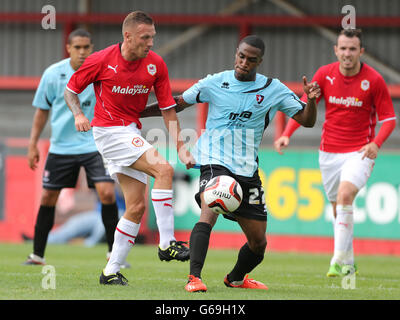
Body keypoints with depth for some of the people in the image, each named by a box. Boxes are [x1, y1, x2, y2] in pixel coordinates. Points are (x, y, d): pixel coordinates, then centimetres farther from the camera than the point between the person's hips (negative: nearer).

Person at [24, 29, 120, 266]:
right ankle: (38, 255, 18)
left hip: (95, 145, -2)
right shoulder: (53, 73, -4)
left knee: (107, 193, -16)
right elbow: (42, 109, 8)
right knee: (48, 198, 5)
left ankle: (114, 252, -4)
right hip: (61, 146, 2)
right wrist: (33, 144, 6)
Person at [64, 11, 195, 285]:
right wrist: (79, 115, -17)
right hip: (108, 130, -6)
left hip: (132, 134, 6)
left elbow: (168, 109, 2)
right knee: (163, 169, -24)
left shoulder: (156, 64, -1)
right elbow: (71, 90, 3)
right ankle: (167, 243, -23)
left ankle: (111, 272, 10)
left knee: (137, 206, 2)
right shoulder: (101, 61, -11)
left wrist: (180, 147, -6)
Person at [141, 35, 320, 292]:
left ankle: (236, 278, 39)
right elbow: (179, 104, 10)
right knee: (209, 212, -32)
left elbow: (307, 120, 4)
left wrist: (311, 100, -18)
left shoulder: (273, 89, 3)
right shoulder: (215, 83, -1)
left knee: (258, 241, 9)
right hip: (215, 163, -4)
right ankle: (194, 278, -37)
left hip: (248, 170, 4)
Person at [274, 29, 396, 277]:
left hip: (360, 152, -4)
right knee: (338, 210, 10)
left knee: (345, 194, -27)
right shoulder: (325, 74, -2)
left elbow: (389, 118, -3)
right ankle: (349, 264, 27)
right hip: (329, 152, 4)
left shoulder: (374, 80, -9)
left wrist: (376, 143, -20)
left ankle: (339, 259, -26)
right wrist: (287, 134, -10)